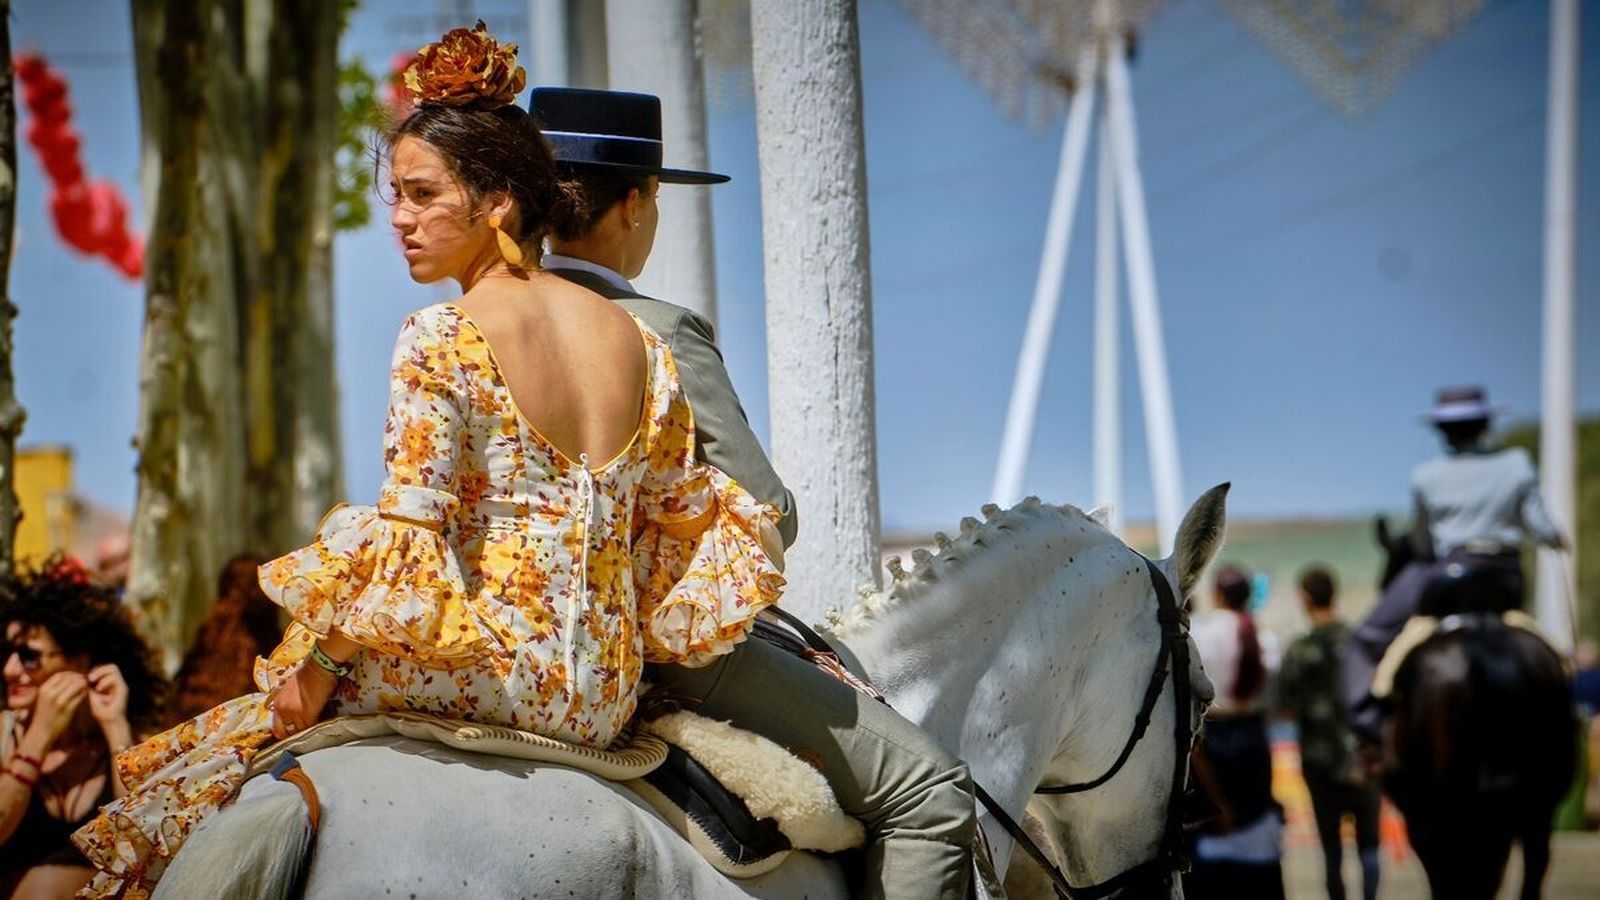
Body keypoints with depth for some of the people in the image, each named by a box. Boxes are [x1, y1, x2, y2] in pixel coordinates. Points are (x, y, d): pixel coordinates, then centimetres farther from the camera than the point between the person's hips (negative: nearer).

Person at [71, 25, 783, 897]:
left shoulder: (439, 340, -11)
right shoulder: (637, 340, 8)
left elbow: (406, 537, -17)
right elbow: (687, 522, 14)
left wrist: (318, 666, -8)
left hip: (491, 678, -7)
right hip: (605, 700, 8)